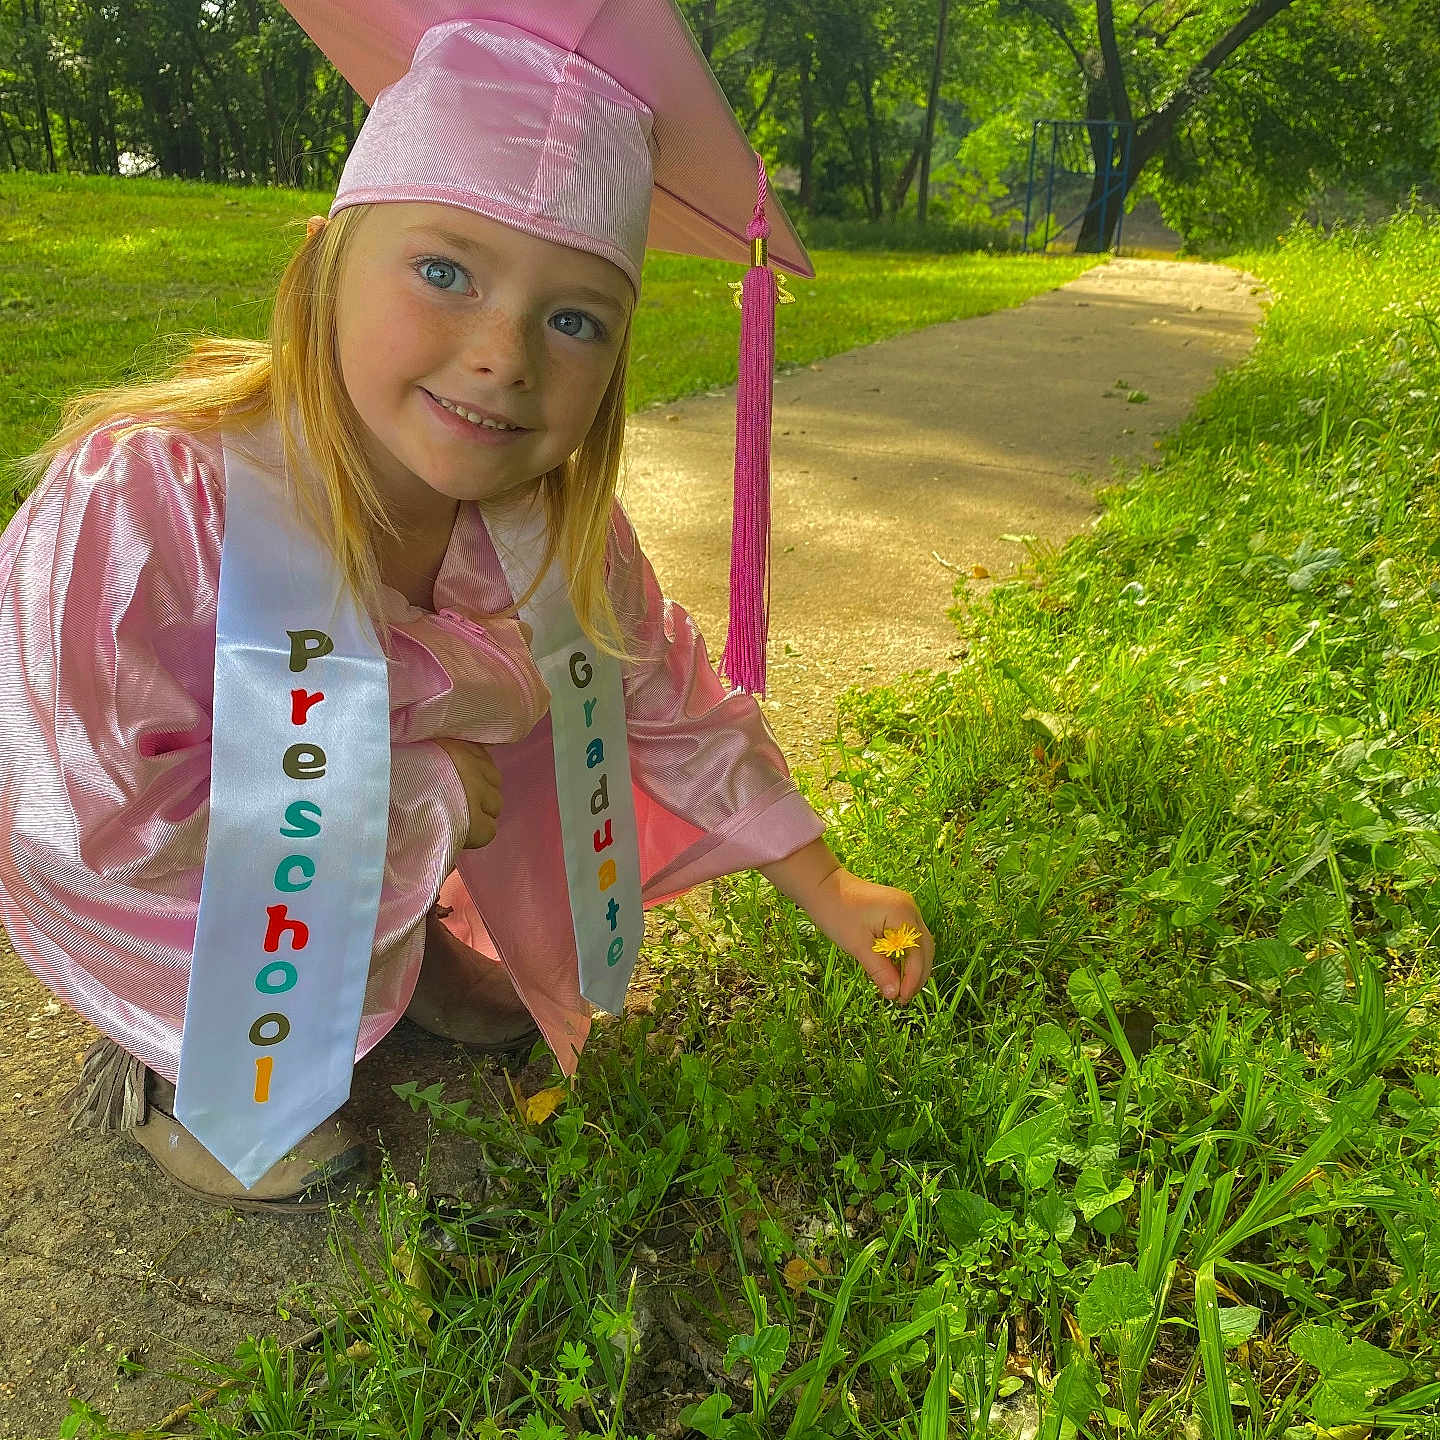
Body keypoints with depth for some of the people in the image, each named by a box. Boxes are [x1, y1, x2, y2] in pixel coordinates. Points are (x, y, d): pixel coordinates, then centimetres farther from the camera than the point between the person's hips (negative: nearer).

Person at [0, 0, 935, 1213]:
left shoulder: (558, 527, -17)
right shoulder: (139, 502, -34)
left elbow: (676, 705, -5)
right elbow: (103, 817, -34)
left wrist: (830, 892, -1)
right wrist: (422, 791, -29)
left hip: (400, 831, 5)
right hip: (150, 892, -5)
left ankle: (409, 941, 14)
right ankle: (180, 1068, 1)